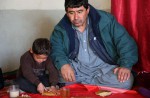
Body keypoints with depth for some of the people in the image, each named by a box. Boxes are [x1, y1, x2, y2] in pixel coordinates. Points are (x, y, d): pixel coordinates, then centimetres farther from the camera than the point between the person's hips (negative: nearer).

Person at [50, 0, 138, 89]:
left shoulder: (105, 20, -6)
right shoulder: (61, 29, 1)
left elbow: (126, 42, -9)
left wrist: (126, 65, -25)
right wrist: (63, 64, -29)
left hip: (104, 67, 1)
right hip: (77, 68, 0)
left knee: (125, 81, -30)